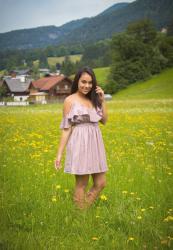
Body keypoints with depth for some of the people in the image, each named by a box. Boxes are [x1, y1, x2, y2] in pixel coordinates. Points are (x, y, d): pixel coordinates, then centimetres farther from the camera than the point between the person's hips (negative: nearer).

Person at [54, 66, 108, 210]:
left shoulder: (93, 99, 11)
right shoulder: (70, 101, -5)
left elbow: (104, 121, 11)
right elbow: (66, 128, -6)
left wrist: (102, 100, 1)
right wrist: (59, 154, -10)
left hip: (95, 144, 6)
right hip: (80, 144, -6)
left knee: (101, 183, 8)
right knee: (82, 184, 2)